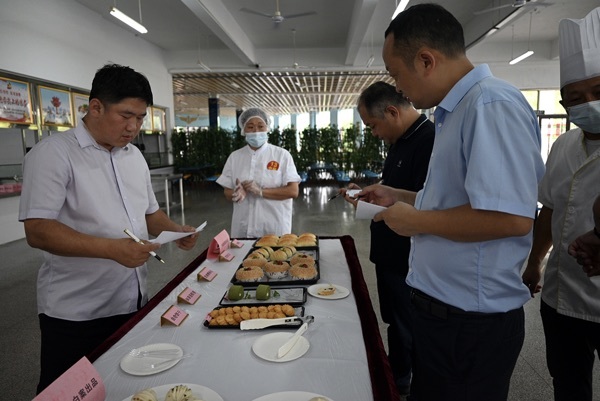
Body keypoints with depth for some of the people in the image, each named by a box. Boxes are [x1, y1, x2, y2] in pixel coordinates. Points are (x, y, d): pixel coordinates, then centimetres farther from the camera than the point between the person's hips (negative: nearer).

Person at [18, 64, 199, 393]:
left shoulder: (134, 156, 9)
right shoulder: (53, 153, -13)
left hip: (133, 302, 7)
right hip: (76, 315, -6)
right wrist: (113, 249, -30)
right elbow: (37, 231, -20)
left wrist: (176, 231, -3)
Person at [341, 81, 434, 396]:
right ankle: (395, 372, 41)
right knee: (394, 320, 23)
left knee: (404, 329, 10)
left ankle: (401, 383, 31)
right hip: (390, 253, 9)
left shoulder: (430, 141, -23)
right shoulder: (401, 141, 10)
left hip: (408, 261, -9)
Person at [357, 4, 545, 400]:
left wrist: (415, 220, -18)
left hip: (471, 321, -9)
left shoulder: (492, 104, -21)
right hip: (442, 308, 9)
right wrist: (397, 197, 13)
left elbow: (511, 216, -30)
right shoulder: (459, 109, 11)